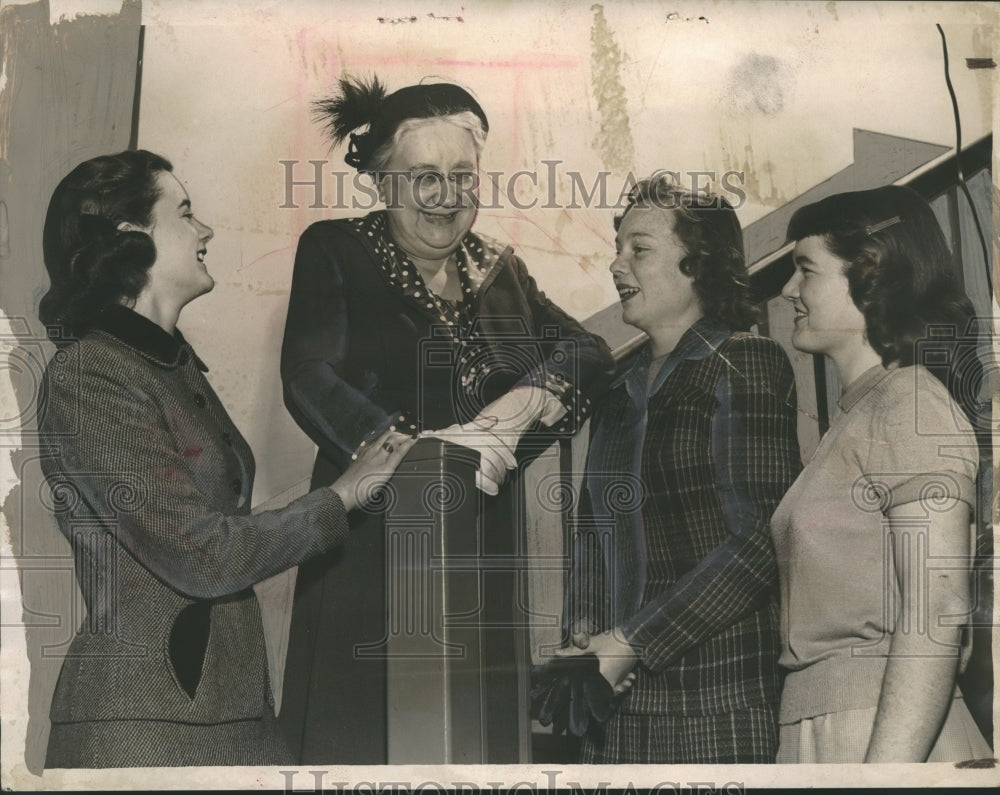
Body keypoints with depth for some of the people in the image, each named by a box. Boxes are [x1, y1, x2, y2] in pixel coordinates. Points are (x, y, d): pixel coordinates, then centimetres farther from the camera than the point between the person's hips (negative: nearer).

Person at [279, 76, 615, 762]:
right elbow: (309, 380, -11)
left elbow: (588, 355, 5)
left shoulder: (499, 269, 16)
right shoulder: (335, 251, 3)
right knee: (362, 741, -5)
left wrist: (521, 406, -17)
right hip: (372, 545, -4)